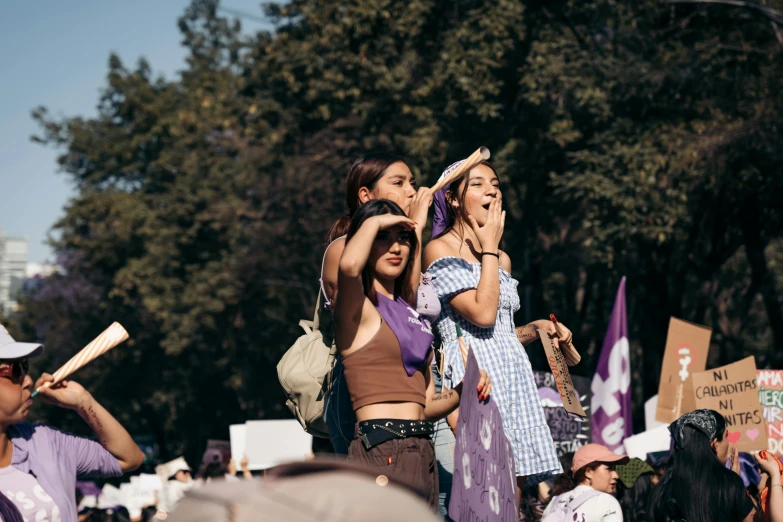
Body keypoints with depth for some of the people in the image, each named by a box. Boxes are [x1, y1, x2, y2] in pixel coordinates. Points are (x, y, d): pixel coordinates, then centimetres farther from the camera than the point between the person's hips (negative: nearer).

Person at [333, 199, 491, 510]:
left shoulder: (410, 314, 22)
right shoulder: (358, 310, -1)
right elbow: (349, 266, -27)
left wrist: (463, 390, 5)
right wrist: (373, 222, -8)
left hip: (421, 453, 8)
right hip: (380, 451, -8)